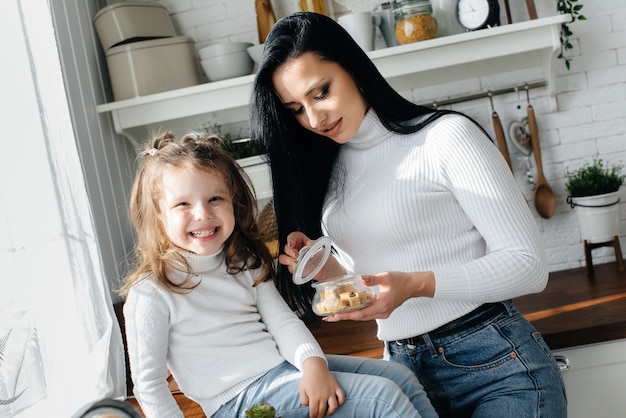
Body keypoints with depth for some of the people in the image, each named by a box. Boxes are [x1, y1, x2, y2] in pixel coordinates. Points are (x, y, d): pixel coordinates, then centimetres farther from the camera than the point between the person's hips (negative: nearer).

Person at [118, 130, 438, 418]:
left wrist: (312, 361, -18)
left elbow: (283, 322, 1)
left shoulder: (245, 263, 7)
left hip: (286, 365, 7)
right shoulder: (151, 294, -13)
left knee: (400, 377, 3)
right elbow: (148, 386, -10)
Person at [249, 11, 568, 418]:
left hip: (498, 367, -5)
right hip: (404, 367, 5)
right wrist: (334, 270, -6)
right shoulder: (330, 170, 7)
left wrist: (417, 284, -25)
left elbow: (529, 264, -13)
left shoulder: (448, 136, -11)